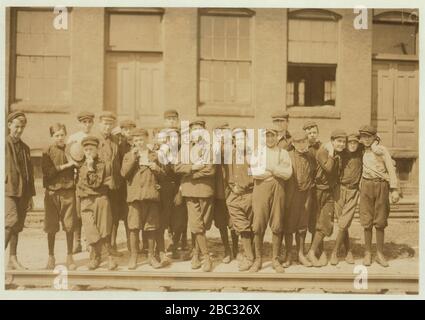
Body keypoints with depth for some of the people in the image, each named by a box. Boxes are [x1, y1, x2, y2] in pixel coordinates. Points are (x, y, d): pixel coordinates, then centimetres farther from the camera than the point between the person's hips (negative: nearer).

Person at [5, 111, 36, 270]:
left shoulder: (25, 148, 16)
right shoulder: (4, 144, -1)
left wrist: (30, 195, 16)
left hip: (22, 192, 5)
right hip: (7, 190, -5)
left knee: (17, 226, 6)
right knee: (12, 221, -18)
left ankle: (13, 259, 13)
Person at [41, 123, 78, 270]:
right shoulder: (47, 152, 1)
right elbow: (47, 171, -9)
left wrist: (74, 162, -15)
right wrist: (64, 166, -12)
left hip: (68, 192, 1)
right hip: (52, 192, -1)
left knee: (70, 226, 3)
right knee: (51, 228, 5)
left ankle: (69, 257, 16)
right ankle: (51, 257, 21)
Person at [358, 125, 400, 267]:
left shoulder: (382, 150, -2)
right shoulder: (363, 152, 10)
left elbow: (391, 169, -7)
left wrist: (394, 190, -14)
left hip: (381, 186, -2)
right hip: (366, 186, 3)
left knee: (380, 222, 3)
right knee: (367, 222, 3)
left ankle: (380, 254, 13)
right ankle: (367, 253, 12)